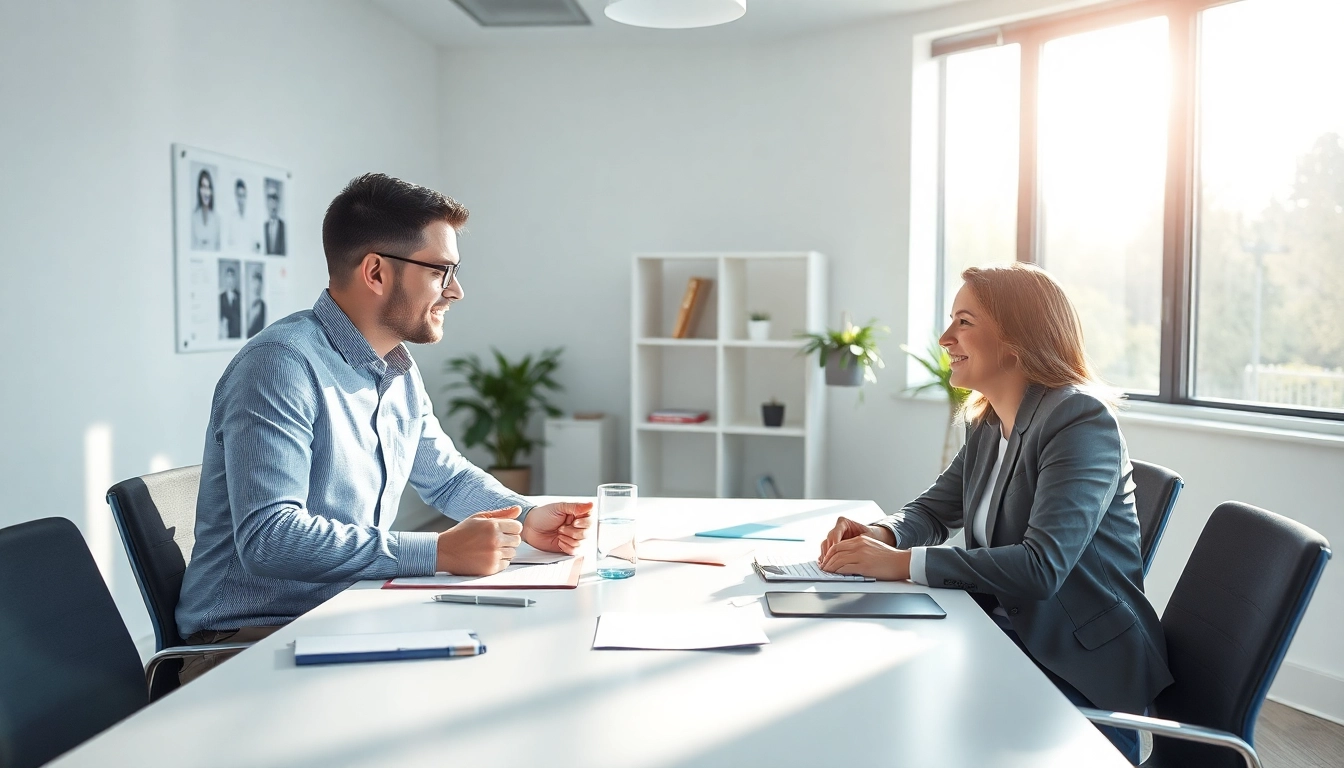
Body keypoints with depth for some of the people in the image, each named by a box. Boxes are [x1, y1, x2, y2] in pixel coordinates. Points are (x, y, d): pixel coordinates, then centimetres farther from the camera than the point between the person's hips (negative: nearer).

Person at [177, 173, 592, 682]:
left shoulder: (400, 372, 10)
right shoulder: (282, 364, -19)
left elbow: (448, 477, 24)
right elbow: (268, 538, -28)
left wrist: (525, 517, 4)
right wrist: (440, 552, -28)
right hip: (253, 636, -8)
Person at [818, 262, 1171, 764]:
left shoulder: (1082, 419, -19)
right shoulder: (987, 423, 6)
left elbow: (1042, 566, -29)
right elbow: (935, 510, 14)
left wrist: (901, 564, -30)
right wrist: (879, 535, -10)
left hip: (1081, 669, -7)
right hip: (1010, 634, 7)